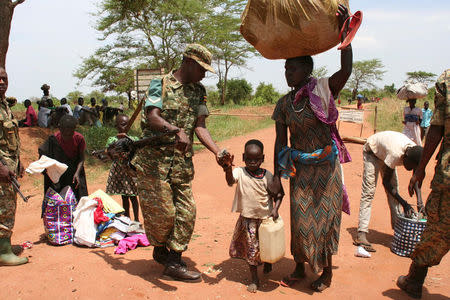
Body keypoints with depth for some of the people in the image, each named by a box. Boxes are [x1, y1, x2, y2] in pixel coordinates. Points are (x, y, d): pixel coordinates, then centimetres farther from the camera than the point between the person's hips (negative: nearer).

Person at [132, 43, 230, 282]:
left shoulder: (199, 92, 11)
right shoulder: (160, 84, -4)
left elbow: (200, 126, 3)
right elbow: (152, 117, -19)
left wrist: (217, 152, -13)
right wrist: (177, 131, -38)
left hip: (182, 161, 5)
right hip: (154, 158, -5)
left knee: (186, 211, 3)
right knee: (162, 211, 1)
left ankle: (173, 261, 17)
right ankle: (160, 251, 30)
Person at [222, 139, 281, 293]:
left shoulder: (268, 176, -7)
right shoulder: (240, 172, -10)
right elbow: (231, 181, -31)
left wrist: (275, 209, -13)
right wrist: (228, 170, -50)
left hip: (266, 217, 1)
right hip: (247, 218, -1)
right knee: (251, 247, 3)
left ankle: (267, 262, 50)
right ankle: (254, 279, 19)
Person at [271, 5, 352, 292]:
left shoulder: (323, 90, -8)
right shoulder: (284, 103, 1)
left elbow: (346, 70, -29)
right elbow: (280, 142, 2)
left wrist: (344, 31, -35)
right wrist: (277, 177, 1)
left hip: (325, 165, -3)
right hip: (300, 168, 3)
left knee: (325, 217, 6)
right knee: (299, 218, 8)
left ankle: (327, 271, 27)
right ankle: (300, 267, 29)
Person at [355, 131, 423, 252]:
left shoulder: (415, 152, -23)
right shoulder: (395, 154, -41)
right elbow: (386, 182, -30)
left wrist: (419, 200, -20)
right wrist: (404, 203, -32)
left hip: (385, 153, 7)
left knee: (394, 190, 3)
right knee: (368, 192, -15)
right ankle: (361, 234, -19)